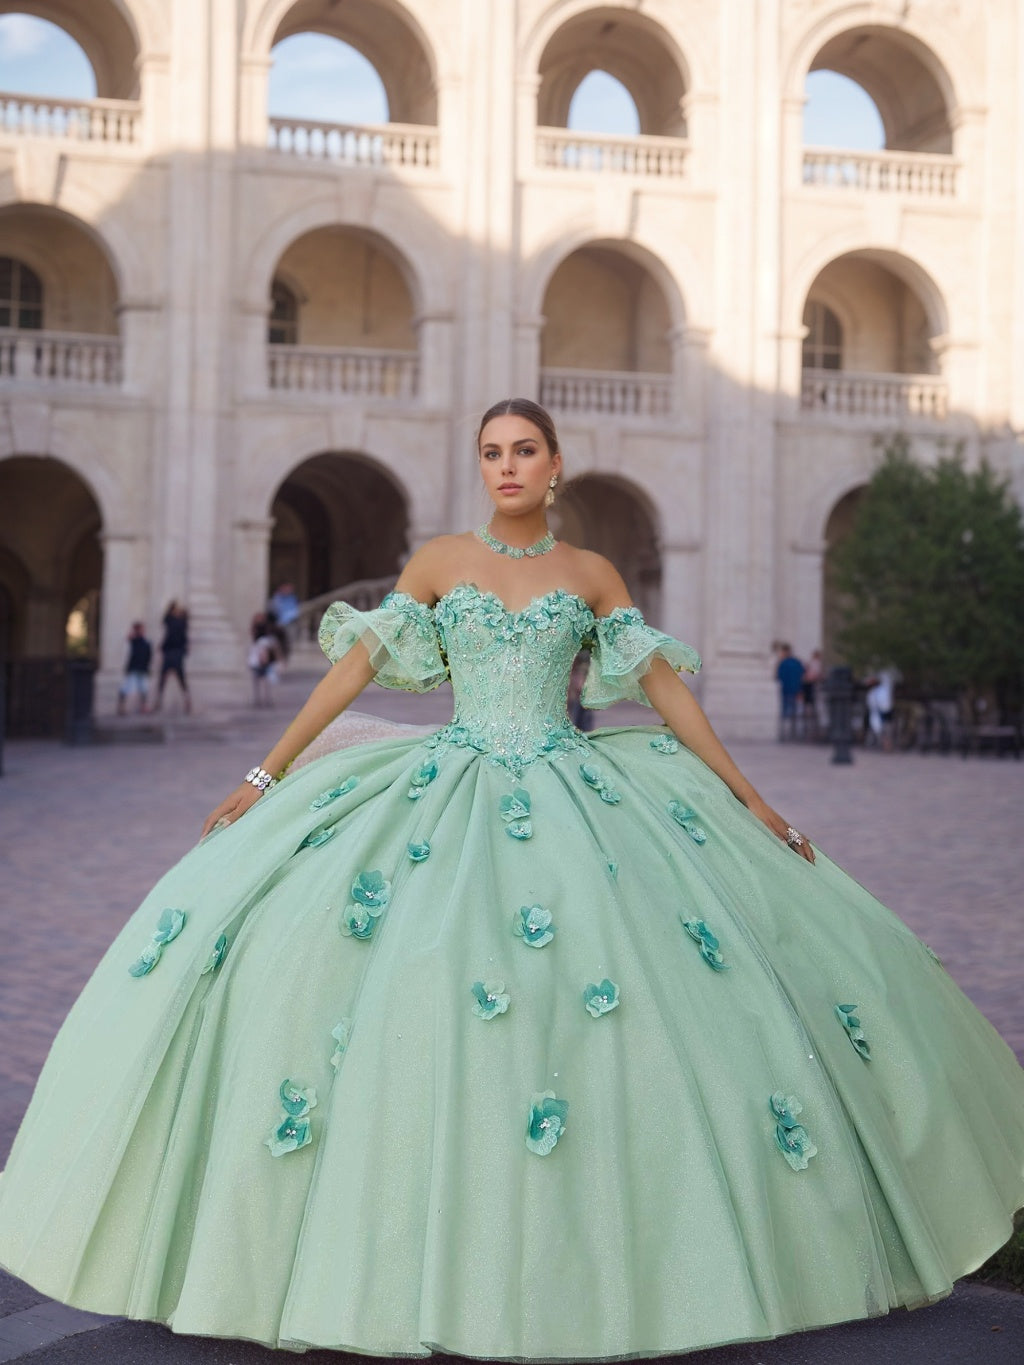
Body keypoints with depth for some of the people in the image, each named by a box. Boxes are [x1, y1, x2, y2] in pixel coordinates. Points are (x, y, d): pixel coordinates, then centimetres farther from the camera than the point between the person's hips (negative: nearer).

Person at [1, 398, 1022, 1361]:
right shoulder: (439, 561, 8)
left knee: (621, 979, -12)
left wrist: (749, 799, 5)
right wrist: (265, 777, 2)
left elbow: (665, 685, 9)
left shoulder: (591, 573, 9)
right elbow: (358, 665, 6)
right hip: (450, 790, 0)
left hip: (573, 798, 0)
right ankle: (407, 1266, -3)